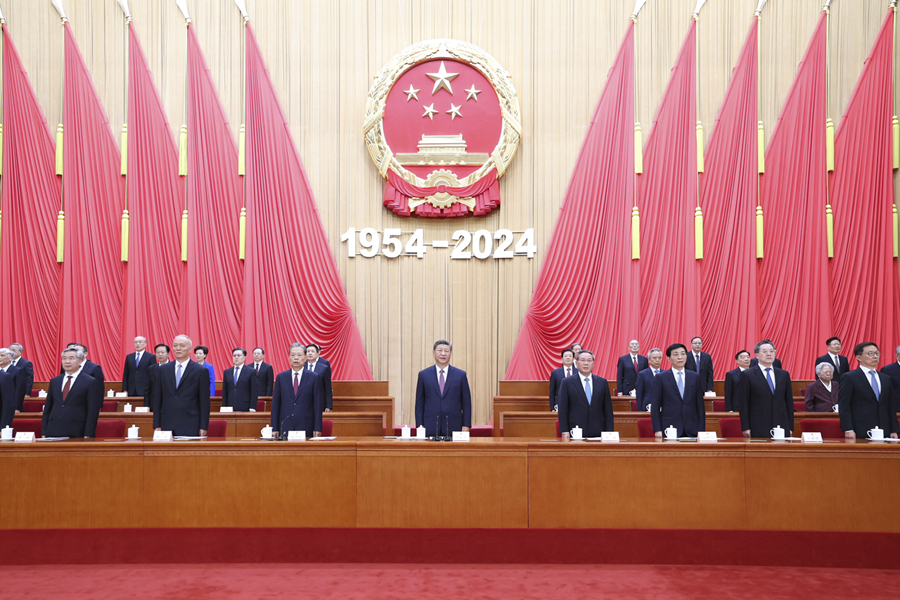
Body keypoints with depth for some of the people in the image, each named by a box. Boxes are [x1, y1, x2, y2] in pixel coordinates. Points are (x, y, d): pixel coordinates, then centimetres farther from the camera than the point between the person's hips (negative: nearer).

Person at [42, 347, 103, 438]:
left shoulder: (91, 382, -2)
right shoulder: (54, 381, 15)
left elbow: (93, 411, -6)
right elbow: (47, 408, 16)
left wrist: (88, 436, -12)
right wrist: (44, 433, 8)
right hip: (53, 433, 4)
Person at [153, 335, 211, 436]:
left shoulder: (201, 371, 1)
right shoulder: (163, 370, 12)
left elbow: (205, 402, -1)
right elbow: (158, 399, 11)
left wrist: (203, 427, -5)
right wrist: (157, 425, 5)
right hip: (167, 426, 3)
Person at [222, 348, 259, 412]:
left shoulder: (251, 372, 0)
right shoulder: (227, 372, 13)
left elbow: (254, 392, -3)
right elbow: (224, 392, 14)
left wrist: (252, 409, -9)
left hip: (245, 409, -3)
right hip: (230, 408, 3)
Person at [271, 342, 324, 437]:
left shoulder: (314, 377, 2)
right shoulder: (281, 377, 9)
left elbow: (318, 405, 0)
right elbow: (275, 404, 7)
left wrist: (317, 429, -5)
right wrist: (275, 428, 1)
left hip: (306, 427, -1)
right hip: (285, 427, 2)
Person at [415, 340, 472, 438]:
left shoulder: (461, 375, 6)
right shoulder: (424, 374, 7)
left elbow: (466, 403, 6)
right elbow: (419, 403, 7)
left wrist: (466, 426, -2)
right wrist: (419, 425, -1)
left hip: (454, 427, 0)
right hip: (430, 428, 0)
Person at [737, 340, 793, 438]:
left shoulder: (784, 374, 13)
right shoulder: (747, 375, 0)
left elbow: (789, 402, 13)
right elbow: (743, 404, -2)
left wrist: (791, 427, 9)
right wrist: (745, 428, -8)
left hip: (782, 427, 4)